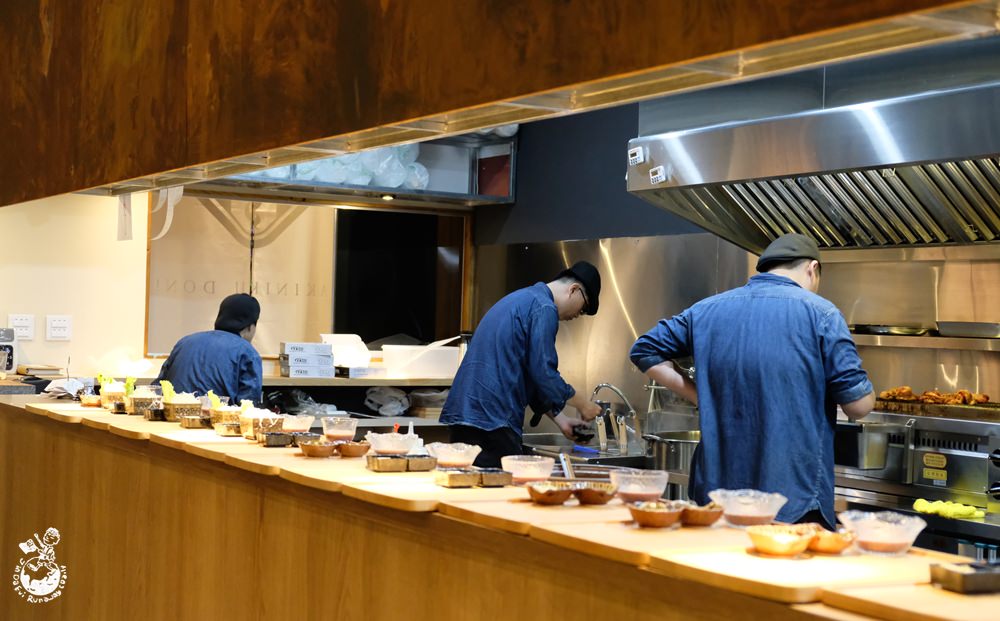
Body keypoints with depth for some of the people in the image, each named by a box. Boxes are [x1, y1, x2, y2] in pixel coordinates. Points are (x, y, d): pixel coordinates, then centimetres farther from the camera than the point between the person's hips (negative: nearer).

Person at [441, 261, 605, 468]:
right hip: (491, 418, -10)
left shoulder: (521, 298, 24)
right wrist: (582, 404, 2)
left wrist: (560, 419, 26)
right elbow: (543, 373, -12)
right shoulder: (544, 308, -7)